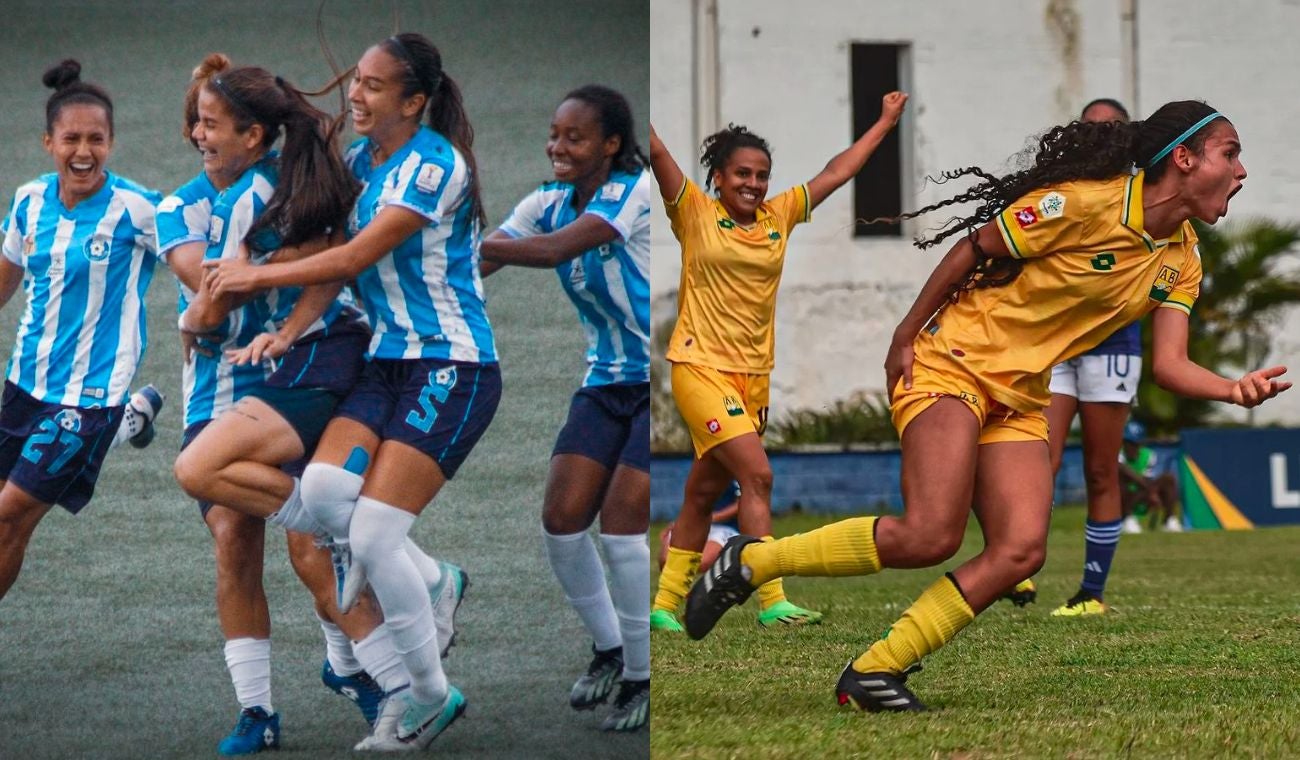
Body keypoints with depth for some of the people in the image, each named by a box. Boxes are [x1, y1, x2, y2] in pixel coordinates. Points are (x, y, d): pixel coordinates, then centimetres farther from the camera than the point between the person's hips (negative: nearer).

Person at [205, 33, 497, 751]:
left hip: (452, 369, -8)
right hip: (388, 362, 8)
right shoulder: (362, 156, 10)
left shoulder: (434, 166, -15)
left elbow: (353, 259, -15)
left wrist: (254, 275, -7)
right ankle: (433, 586, 6)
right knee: (322, 489, -17)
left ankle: (431, 695, 4)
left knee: (371, 538, -13)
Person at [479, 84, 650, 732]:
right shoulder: (549, 203, 1)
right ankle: (609, 648, 19)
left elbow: (556, 250, -33)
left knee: (621, 526, -13)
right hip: (607, 382, 7)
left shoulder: (635, 192, -20)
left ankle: (642, 678, 3)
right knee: (562, 520, -4)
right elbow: (484, 260, -10)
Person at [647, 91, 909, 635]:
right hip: (700, 368, -5)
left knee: (704, 493, 11)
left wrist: (886, 121, 26)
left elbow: (837, 172, 20)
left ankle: (666, 604, 21)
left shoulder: (778, 217, 10)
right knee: (757, 474, -19)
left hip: (754, 374, 5)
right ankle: (772, 602, -21)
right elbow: (657, 152, -12)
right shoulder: (696, 213, -3)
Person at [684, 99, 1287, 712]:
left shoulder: (1182, 258, 4)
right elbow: (973, 249, -10)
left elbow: (1168, 363, -1)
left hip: (1020, 400, 8)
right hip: (954, 364, -8)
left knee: (1021, 551, -13)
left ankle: (872, 673, -5)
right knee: (930, 536, -23)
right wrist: (906, 337, -7)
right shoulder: (1085, 201, -18)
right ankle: (749, 561, -6)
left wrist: (1233, 390, -21)